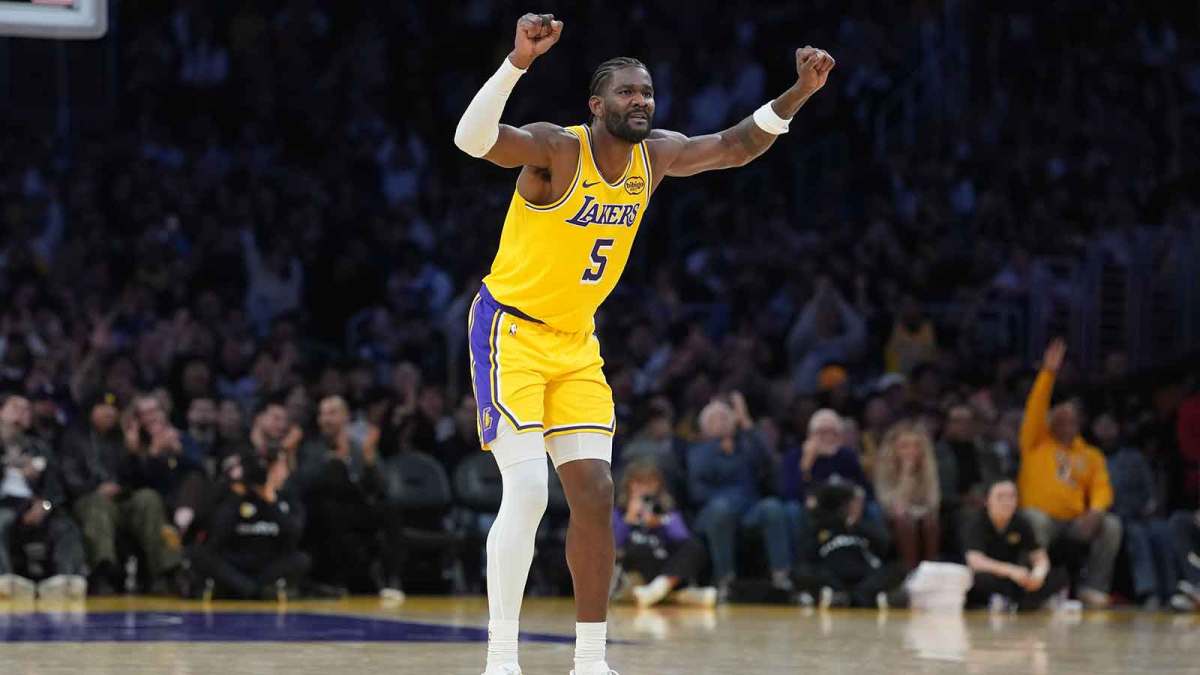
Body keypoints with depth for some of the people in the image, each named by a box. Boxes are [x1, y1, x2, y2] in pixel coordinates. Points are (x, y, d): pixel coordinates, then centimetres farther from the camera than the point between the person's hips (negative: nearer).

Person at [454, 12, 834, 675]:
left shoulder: (655, 155, -1)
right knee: (527, 490, -17)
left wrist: (798, 93, -4)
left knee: (595, 493, 2)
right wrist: (518, 62, -55)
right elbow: (471, 139, -40)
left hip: (575, 342, 7)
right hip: (510, 329, -7)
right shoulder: (555, 148, -22)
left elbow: (735, 147, 11)